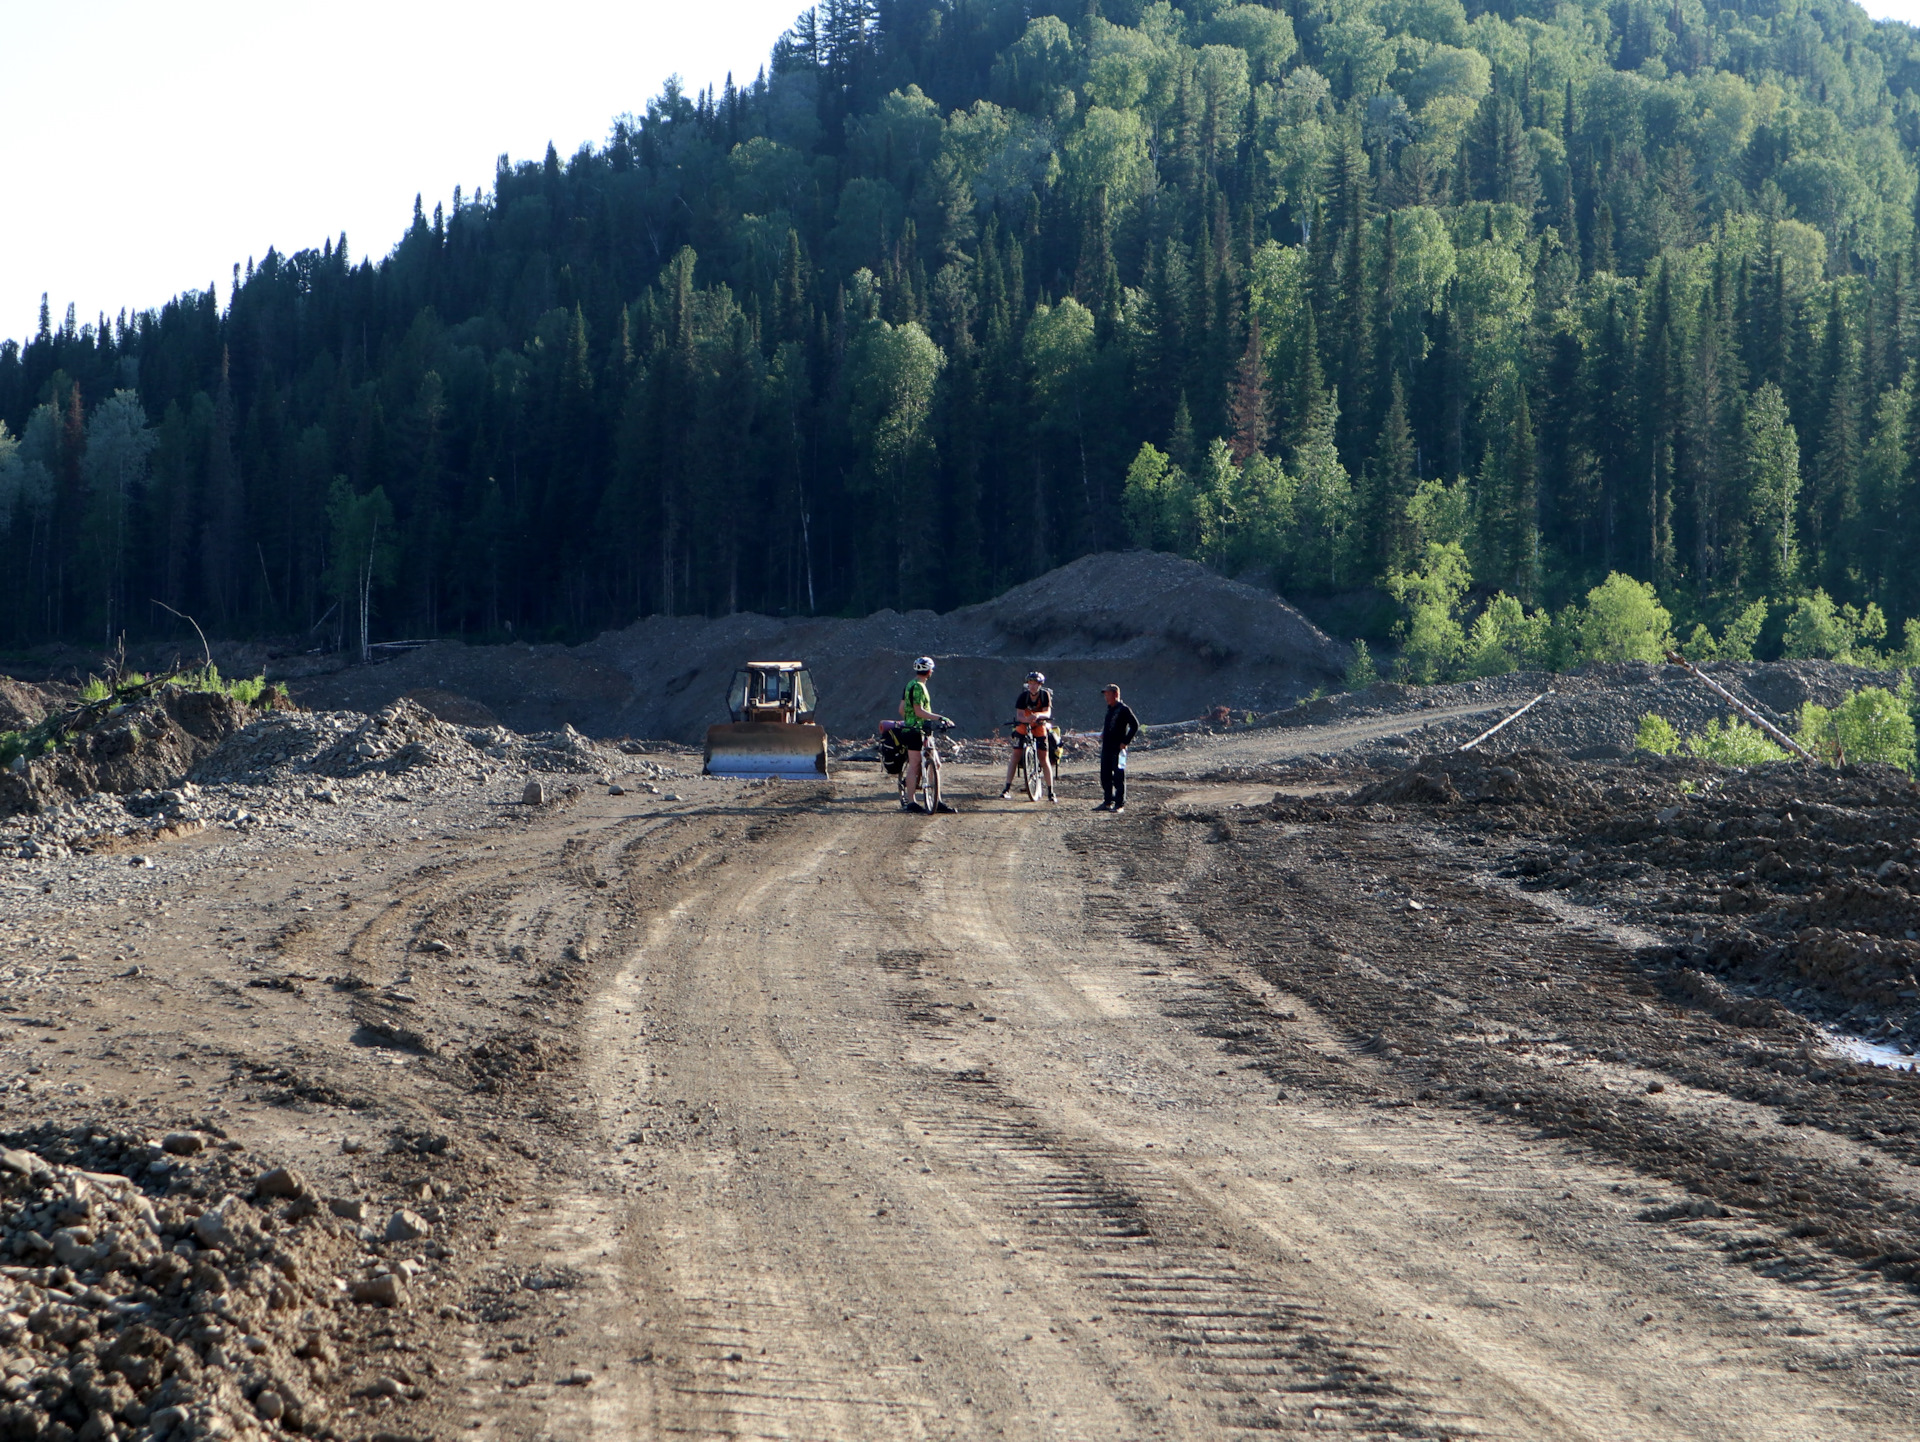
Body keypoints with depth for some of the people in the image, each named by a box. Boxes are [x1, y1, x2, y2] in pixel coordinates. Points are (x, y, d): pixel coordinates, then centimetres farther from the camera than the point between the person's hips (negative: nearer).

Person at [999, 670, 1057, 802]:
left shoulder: (1045, 695, -13)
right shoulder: (1023, 696, -14)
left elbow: (1047, 712, -22)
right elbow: (1019, 715, -20)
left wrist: (1038, 715, -44)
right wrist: (1026, 719, -43)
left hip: (1039, 728, 0)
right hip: (1023, 727, 0)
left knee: (1044, 759, -5)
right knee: (1015, 756, -8)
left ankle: (1050, 792, 2)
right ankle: (1007, 789, -5)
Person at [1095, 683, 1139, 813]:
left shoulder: (1124, 709, -11)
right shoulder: (1109, 708, 15)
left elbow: (1135, 725, -14)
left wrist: (1126, 742, -15)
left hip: (1118, 748, -9)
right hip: (1106, 747, 9)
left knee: (1118, 777, -5)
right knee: (1105, 776, 13)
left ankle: (1120, 804, -2)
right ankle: (1108, 802, 23)